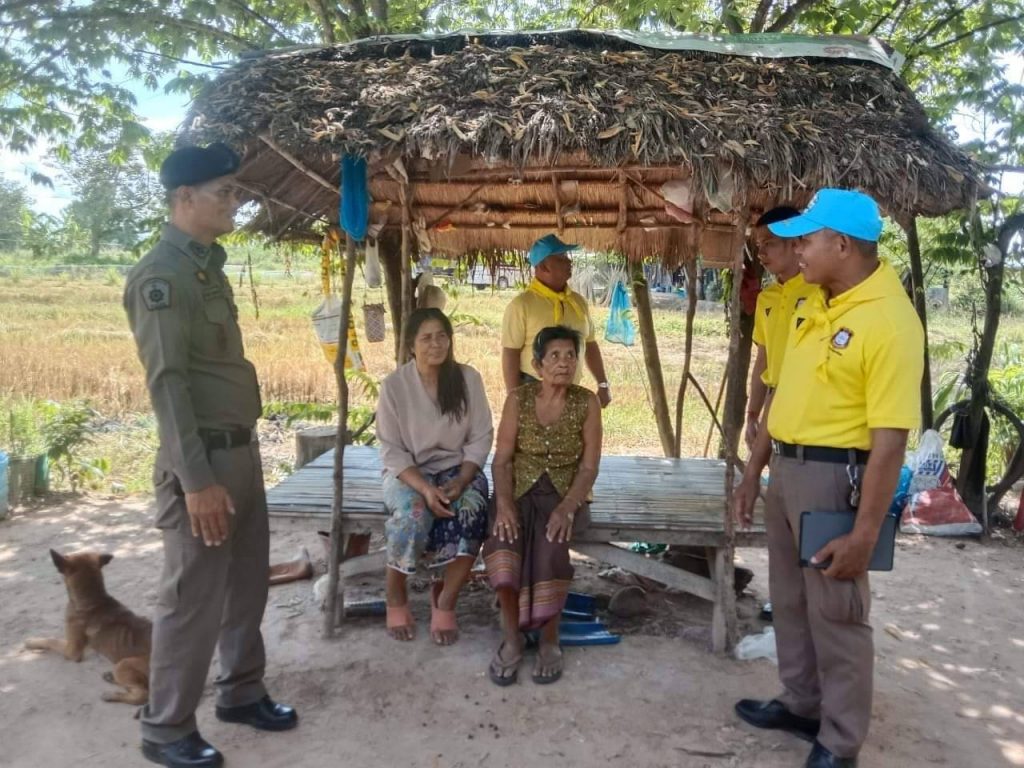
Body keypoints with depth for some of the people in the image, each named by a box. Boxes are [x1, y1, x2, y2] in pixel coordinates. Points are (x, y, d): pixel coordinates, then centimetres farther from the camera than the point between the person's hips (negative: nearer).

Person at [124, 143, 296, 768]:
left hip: (242, 449, 9)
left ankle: (242, 692, 34)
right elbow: (166, 382, -20)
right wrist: (196, 479, -23)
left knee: (247, 584, 17)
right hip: (204, 458, -9)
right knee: (194, 597, 2)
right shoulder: (162, 274, -14)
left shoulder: (209, 266, 14)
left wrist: (243, 451, 17)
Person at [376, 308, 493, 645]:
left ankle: (445, 601, -9)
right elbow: (391, 450, -9)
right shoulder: (394, 385, -9)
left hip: (458, 468, 2)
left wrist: (460, 482, -17)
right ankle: (396, 599, -6)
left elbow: (480, 439, -2)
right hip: (408, 472, -1)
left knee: (471, 514, -30)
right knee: (412, 515, -34)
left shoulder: (468, 378, -4)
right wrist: (425, 488, -23)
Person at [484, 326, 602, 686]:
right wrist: (504, 503, -21)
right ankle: (512, 638, -11)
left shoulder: (586, 403, -5)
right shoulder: (518, 398, -3)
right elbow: (502, 459, -4)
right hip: (521, 490, 1)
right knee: (503, 543, -30)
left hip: (565, 493, -1)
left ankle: (550, 640, -9)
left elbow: (589, 467, -6)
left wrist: (567, 508, -21)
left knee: (550, 548, -32)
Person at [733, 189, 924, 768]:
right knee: (790, 599, 21)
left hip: (835, 478, -9)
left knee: (837, 614, 6)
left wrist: (865, 534, -22)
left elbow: (890, 439, -22)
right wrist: (754, 470, 16)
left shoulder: (890, 321, -20)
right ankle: (802, 704, 41)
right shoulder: (814, 305, 8)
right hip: (787, 469, 9)